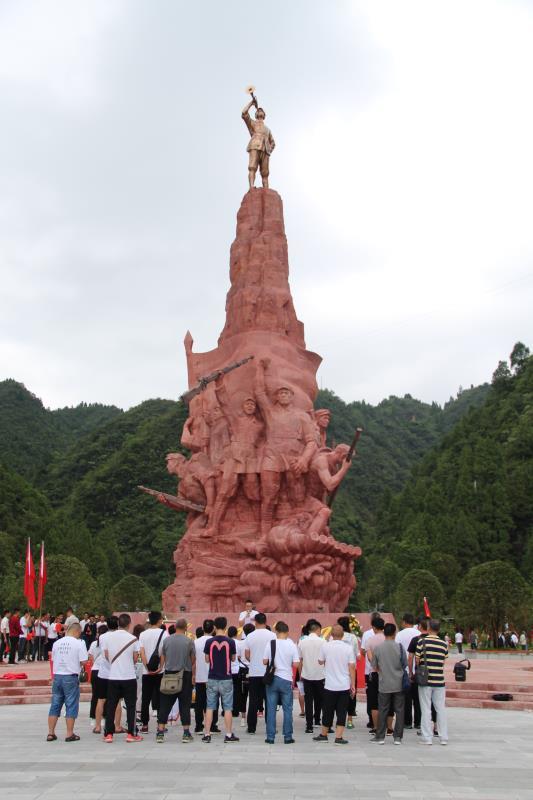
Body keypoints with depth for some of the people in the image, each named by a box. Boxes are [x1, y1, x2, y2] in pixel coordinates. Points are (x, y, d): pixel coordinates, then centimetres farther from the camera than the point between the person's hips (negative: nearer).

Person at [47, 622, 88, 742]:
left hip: (57, 676, 5)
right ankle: (70, 734, 6)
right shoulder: (79, 643, -9)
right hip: (71, 677, -5)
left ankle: (50, 733, 14)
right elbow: (84, 662, -12)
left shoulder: (57, 643, 5)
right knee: (71, 706, 3)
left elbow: (53, 659, 14)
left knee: (55, 705, 12)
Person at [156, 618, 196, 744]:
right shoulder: (189, 641, -7)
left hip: (169, 674, 2)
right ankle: (186, 734, 6)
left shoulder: (166, 640, 0)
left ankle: (160, 733, 7)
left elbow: (162, 658, 6)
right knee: (185, 705, 5)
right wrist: (193, 675, 11)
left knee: (165, 704, 7)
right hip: (185, 675, -2)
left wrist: (162, 670, 17)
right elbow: (193, 660, -1)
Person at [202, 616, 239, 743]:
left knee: (210, 707, 9)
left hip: (212, 679, 1)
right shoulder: (230, 642, -8)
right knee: (227, 708, 6)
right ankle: (228, 735, 8)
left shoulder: (209, 642, -5)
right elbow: (233, 658, 4)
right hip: (226, 679, -1)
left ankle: (207, 735, 10)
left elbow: (207, 660, 4)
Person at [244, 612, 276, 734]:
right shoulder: (272, 635, -7)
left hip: (254, 673, 1)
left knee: (253, 701, 7)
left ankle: (251, 728, 10)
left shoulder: (250, 636, -2)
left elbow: (247, 655, 2)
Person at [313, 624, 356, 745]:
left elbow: (321, 662, 8)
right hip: (344, 686, 0)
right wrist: (353, 685, 4)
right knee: (342, 712, 5)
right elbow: (351, 668, -3)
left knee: (328, 711, 12)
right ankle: (338, 737, 2)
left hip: (330, 685, 0)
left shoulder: (326, 646, -6)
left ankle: (323, 734, 24)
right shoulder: (348, 649, -6)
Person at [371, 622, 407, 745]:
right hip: (398, 683, 0)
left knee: (382, 710, 8)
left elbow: (374, 666, 3)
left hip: (384, 684, 0)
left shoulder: (377, 648, -6)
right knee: (399, 710, 9)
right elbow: (405, 664, 2)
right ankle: (398, 737, 11)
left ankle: (380, 737, 11)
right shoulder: (399, 647, -7)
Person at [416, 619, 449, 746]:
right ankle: (444, 737, 13)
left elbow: (417, 660, -5)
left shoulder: (422, 641, -7)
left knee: (426, 710, 4)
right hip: (439, 680, 3)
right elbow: (444, 662, 5)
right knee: (441, 709, 11)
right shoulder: (444, 644, 3)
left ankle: (427, 738, 5)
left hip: (425, 679, -3)